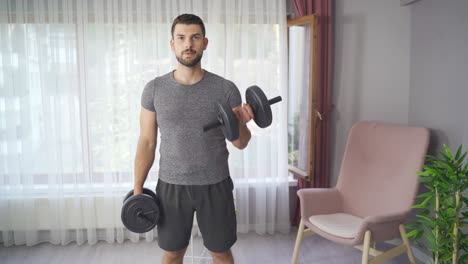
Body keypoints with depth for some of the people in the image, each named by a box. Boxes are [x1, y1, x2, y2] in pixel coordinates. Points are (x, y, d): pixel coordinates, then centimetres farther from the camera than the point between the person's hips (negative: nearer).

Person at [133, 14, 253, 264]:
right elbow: (147, 142, 1)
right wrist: (137, 189, -2)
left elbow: (240, 143, -2)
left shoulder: (225, 89, -7)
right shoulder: (154, 89, -4)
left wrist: (240, 123, -25)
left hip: (215, 185, 0)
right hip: (171, 186, 1)